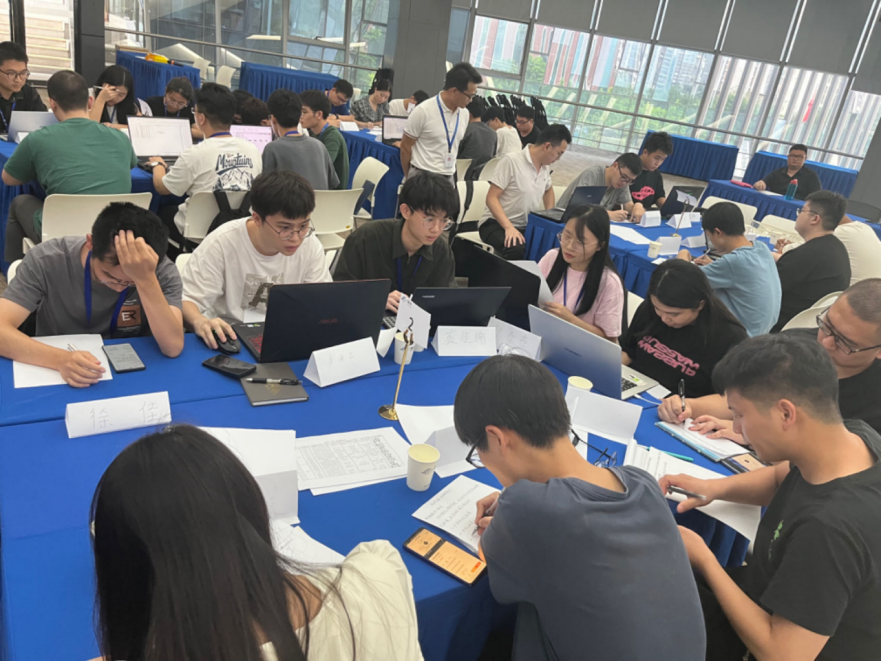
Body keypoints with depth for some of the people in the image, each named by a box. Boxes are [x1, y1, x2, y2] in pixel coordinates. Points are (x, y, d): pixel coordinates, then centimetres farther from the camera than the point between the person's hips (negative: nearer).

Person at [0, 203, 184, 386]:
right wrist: (60, 359, -37)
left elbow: (173, 347, -25)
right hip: (57, 379, 0)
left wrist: (146, 280, -35)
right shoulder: (46, 260, -15)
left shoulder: (161, 271, -15)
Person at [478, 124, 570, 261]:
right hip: (497, 224, -6)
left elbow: (548, 189, 31)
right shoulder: (511, 161, -14)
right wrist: (509, 227, -28)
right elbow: (492, 198, -16)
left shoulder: (545, 166, 9)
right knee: (516, 250, -39)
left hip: (527, 227, 6)